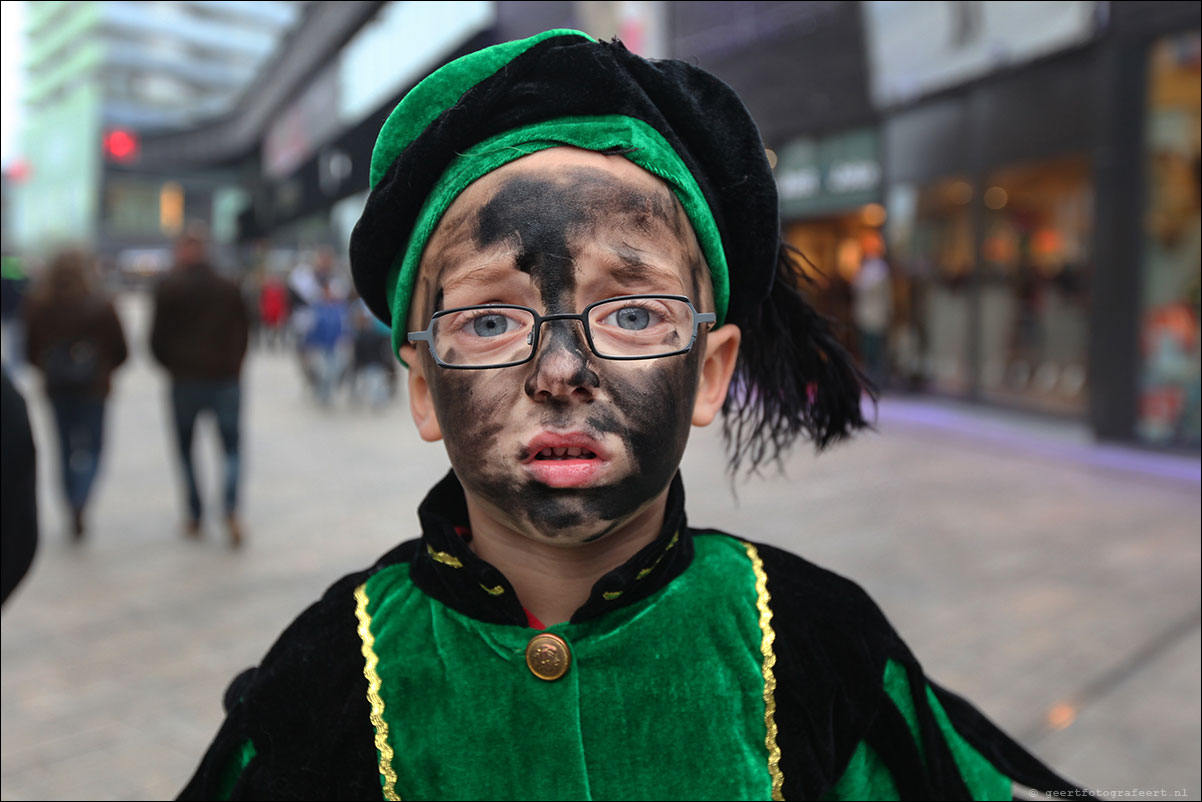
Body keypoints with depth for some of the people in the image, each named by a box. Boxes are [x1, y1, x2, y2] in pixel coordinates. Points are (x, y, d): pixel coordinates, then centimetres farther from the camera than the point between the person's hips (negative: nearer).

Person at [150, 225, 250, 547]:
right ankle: (231, 510, -16)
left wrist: (173, 367, 14)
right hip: (226, 378, 2)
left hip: (186, 379, -1)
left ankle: (195, 516, 13)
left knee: (185, 448, 13)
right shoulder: (229, 287, 5)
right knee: (232, 446, 5)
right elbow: (243, 333, 7)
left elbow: (158, 338, -2)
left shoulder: (169, 287, -3)